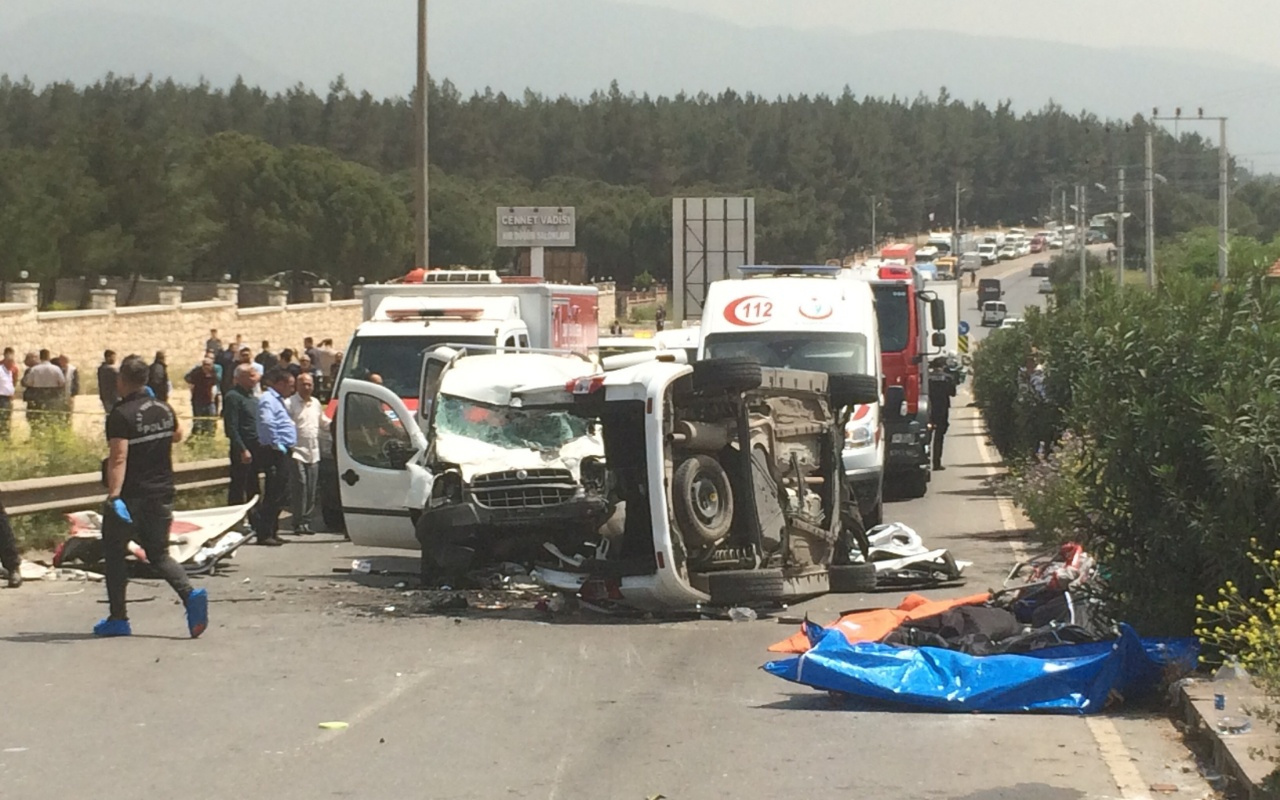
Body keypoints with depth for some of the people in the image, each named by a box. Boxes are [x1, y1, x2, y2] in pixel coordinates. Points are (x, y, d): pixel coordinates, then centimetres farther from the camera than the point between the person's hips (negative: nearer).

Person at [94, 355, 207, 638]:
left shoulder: (121, 415, -16)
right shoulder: (165, 410, 5)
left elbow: (118, 458, -26)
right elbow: (177, 436, 26)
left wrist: (113, 496, -32)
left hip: (130, 497, -6)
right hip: (162, 495, 6)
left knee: (115, 553, 12)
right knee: (159, 554, 13)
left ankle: (118, 618, 12)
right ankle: (190, 594, -13)